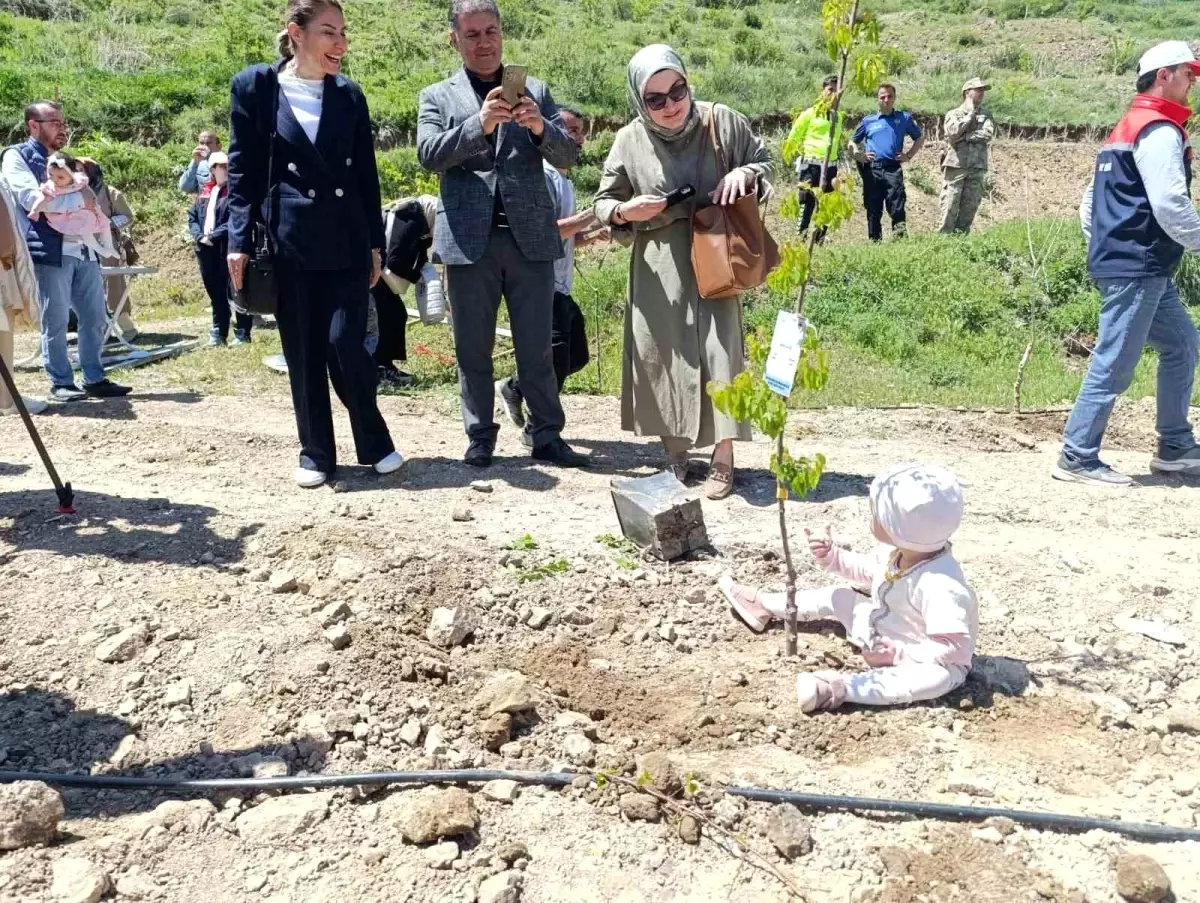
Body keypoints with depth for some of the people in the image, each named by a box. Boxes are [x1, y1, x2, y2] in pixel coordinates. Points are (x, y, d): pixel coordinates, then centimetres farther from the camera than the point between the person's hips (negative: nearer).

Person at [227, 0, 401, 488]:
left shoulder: (349, 95, 9)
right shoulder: (255, 87, 2)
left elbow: (366, 175, 11)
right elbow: (242, 170, 1)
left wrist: (376, 242, 7)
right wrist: (239, 240, -6)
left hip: (346, 243, 1)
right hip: (288, 243, -1)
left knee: (345, 346, -6)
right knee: (302, 354, 4)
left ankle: (375, 442, 13)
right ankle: (316, 452, 17)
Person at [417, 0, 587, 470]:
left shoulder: (536, 92, 13)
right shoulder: (437, 97, 9)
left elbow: (567, 155, 4)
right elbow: (430, 155, -7)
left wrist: (540, 127, -17)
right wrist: (479, 124, -22)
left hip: (531, 237, 1)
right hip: (470, 239, 0)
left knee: (536, 348, 4)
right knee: (473, 350, 5)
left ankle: (547, 437, 11)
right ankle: (480, 439, 15)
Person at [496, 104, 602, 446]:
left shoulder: (565, 179, 18)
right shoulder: (542, 175, -12)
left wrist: (589, 236, 6)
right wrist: (577, 222, -19)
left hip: (562, 288, 10)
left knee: (576, 356, 15)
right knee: (556, 360, -5)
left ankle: (515, 388, 28)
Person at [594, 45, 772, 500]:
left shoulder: (722, 121, -6)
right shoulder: (630, 141, -5)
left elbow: (764, 159, 9)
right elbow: (603, 202, 6)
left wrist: (743, 174, -13)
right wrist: (626, 211, -16)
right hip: (659, 271, 1)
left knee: (719, 353, -4)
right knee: (663, 357, 5)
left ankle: (722, 459, 8)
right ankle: (675, 455, 22)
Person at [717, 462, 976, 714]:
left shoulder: (939, 586, -38)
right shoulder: (898, 552, -9)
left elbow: (953, 648, -38)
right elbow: (865, 570, 12)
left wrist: (897, 653, -38)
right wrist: (831, 556, -2)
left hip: (922, 660, -9)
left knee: (936, 678, -43)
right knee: (839, 598, 12)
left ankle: (840, 688, -57)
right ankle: (764, 604, 24)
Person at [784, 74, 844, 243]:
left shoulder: (840, 116, 15)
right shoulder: (810, 114, 1)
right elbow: (793, 138, 4)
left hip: (831, 166, 5)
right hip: (811, 164, -5)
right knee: (807, 203, -9)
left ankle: (820, 240, 17)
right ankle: (800, 238, -7)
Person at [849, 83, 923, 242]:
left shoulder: (904, 118, 13)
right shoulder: (868, 121, 15)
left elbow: (920, 138, 22)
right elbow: (852, 141, 23)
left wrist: (908, 156, 9)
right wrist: (858, 155, 4)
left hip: (893, 168, -2)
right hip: (872, 170, 2)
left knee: (897, 207, -14)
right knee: (873, 210, 5)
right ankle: (874, 242, 11)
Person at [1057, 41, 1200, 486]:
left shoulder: (1127, 127, 21)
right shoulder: (1160, 130, -11)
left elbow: (1090, 201, 21)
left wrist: (1103, 245, 19)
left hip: (1145, 270, 11)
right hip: (1137, 269, -11)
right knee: (1114, 364, -8)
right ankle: (1078, 458, -2)